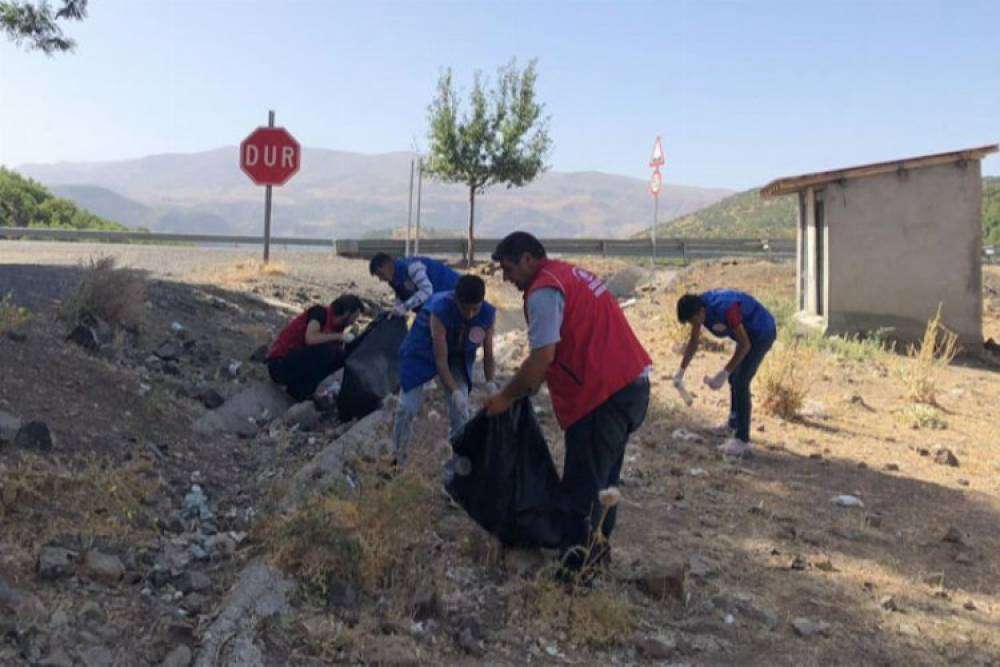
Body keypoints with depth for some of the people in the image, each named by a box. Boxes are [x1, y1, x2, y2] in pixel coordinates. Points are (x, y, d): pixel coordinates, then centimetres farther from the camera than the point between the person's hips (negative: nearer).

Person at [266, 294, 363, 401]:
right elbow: (310, 338, -33)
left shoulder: (337, 327, 9)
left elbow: (337, 357, 15)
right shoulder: (320, 312, -14)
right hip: (280, 364, -9)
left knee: (342, 356, -3)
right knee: (325, 350, -28)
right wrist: (339, 336, -20)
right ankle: (301, 392, -13)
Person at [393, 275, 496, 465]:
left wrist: (490, 383, -30)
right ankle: (398, 457, 15)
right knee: (408, 407, -4)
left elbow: (488, 354, -14)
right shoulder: (440, 310, -38)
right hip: (424, 352, -3)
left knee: (460, 410, -6)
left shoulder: (488, 314, -26)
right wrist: (455, 392, -43)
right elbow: (441, 361, -35)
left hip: (459, 356, 3)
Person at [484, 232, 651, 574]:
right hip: (633, 383, 10)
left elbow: (543, 357, -19)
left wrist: (506, 397, -6)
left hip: (604, 395, -10)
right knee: (602, 478, 22)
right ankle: (597, 548, 34)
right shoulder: (570, 274, 19)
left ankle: (577, 563, 4)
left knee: (581, 489, -3)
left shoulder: (543, 291, -11)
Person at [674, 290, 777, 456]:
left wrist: (724, 373, -28)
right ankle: (734, 424, 39)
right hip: (748, 332, 9)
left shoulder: (724, 309, -37)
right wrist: (681, 370, 1)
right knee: (734, 377, 19)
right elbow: (693, 341, 3)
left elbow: (745, 345, -29)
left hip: (762, 333, -9)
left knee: (741, 382, -13)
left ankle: (742, 439, -10)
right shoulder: (697, 306, -12)